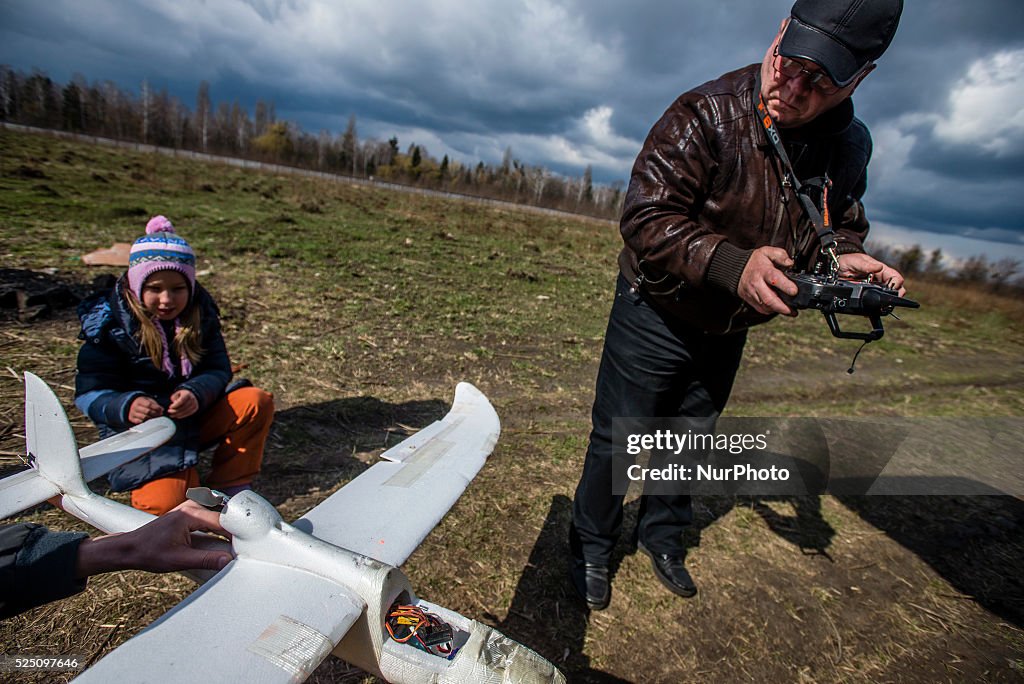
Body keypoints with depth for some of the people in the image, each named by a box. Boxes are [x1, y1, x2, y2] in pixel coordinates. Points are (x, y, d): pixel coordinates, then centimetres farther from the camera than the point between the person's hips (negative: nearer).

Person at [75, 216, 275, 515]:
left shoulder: (200, 314, -2)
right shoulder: (108, 326, -11)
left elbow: (218, 370, -6)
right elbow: (90, 394, -11)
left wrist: (196, 393, -29)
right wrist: (126, 406, -34)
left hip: (194, 416, 4)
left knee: (256, 401, -19)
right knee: (166, 502, -25)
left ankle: (230, 485, -7)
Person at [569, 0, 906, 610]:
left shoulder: (849, 145, -2)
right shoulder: (706, 114, -21)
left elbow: (841, 223, 13)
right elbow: (646, 219, -27)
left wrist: (842, 256, -11)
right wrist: (732, 264, -39)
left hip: (728, 331, 6)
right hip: (656, 317, -5)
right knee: (619, 440, 5)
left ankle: (661, 534, 46)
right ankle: (592, 547, 30)